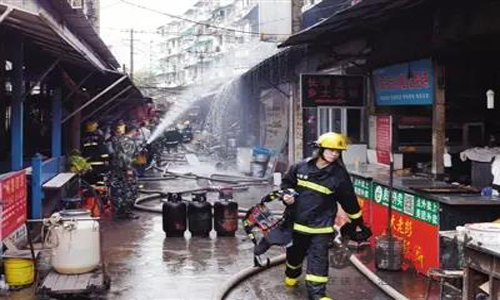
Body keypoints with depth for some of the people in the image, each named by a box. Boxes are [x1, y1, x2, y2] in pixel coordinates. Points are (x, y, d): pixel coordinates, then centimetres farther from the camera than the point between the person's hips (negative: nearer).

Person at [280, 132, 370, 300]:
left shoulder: (339, 175, -11)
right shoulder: (301, 167, -6)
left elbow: (349, 200, -1)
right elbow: (287, 182, 11)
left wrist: (358, 221, 7)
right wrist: (286, 195, -8)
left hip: (320, 227, -3)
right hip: (296, 222, 3)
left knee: (318, 259, -6)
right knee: (294, 252, 22)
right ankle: (292, 275, 52)